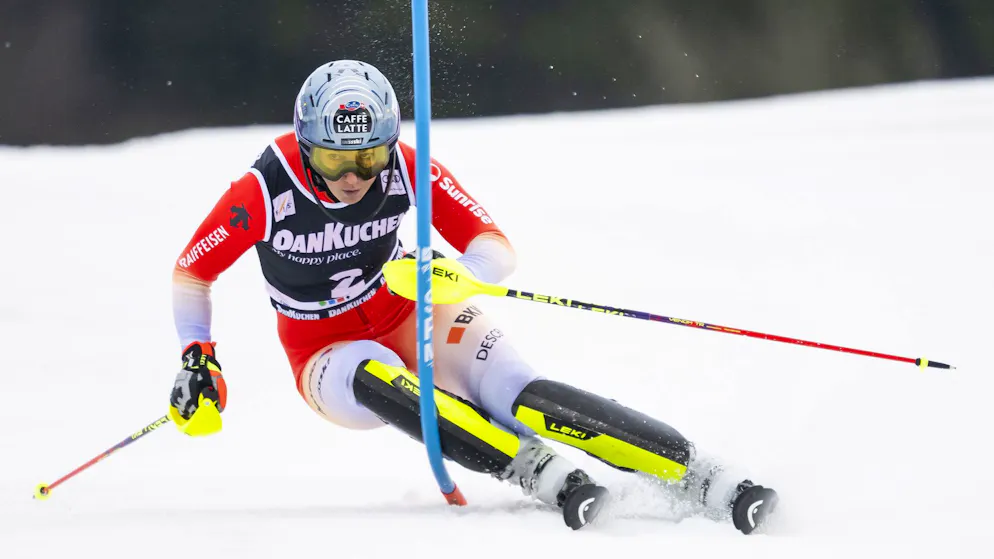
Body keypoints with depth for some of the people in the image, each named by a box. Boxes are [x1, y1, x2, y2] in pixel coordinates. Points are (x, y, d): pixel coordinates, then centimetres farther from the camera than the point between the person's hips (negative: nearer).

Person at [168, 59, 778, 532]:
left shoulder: (405, 168, -18)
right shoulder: (266, 193, -22)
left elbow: (498, 251, -17)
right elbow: (193, 271, -6)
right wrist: (196, 357, -18)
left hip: (410, 316, 1)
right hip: (328, 355, -1)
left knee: (516, 394, -27)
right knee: (380, 381, -39)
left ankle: (706, 479, -37)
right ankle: (545, 476, -47)